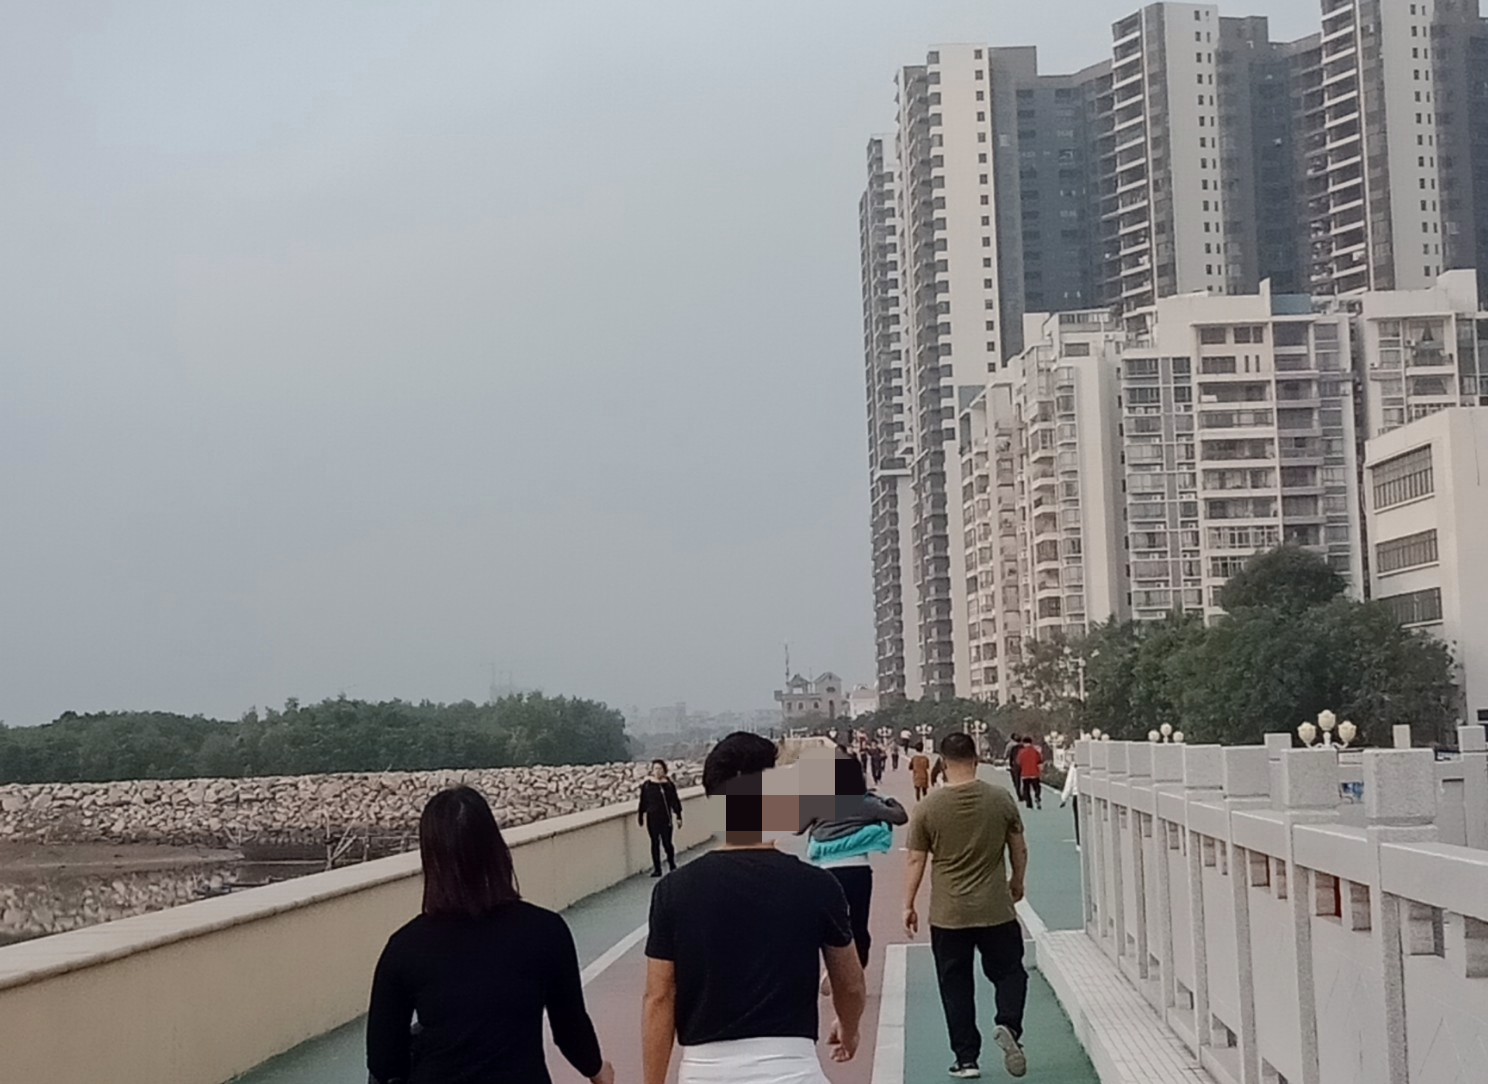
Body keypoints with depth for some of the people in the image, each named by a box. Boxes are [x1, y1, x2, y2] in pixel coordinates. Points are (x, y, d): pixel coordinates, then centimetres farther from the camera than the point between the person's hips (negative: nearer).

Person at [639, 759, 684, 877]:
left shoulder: (669, 785, -1)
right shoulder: (647, 785, 1)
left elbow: (675, 801, 4)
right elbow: (643, 804, 5)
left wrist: (678, 816, 3)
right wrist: (641, 819, 6)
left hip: (665, 818, -1)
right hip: (652, 818, 1)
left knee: (667, 842, -1)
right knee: (655, 843, 5)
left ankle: (672, 865, 21)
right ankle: (657, 869, 12)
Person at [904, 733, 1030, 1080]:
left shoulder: (927, 808, -7)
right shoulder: (1001, 800, -4)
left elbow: (916, 861, -3)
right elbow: (1019, 850, 5)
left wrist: (908, 905, 8)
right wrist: (1017, 883, 23)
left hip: (948, 914, 0)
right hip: (996, 909, 0)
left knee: (955, 986, 9)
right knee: (1009, 971, 14)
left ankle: (966, 1059, 10)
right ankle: (1009, 1026, -11)